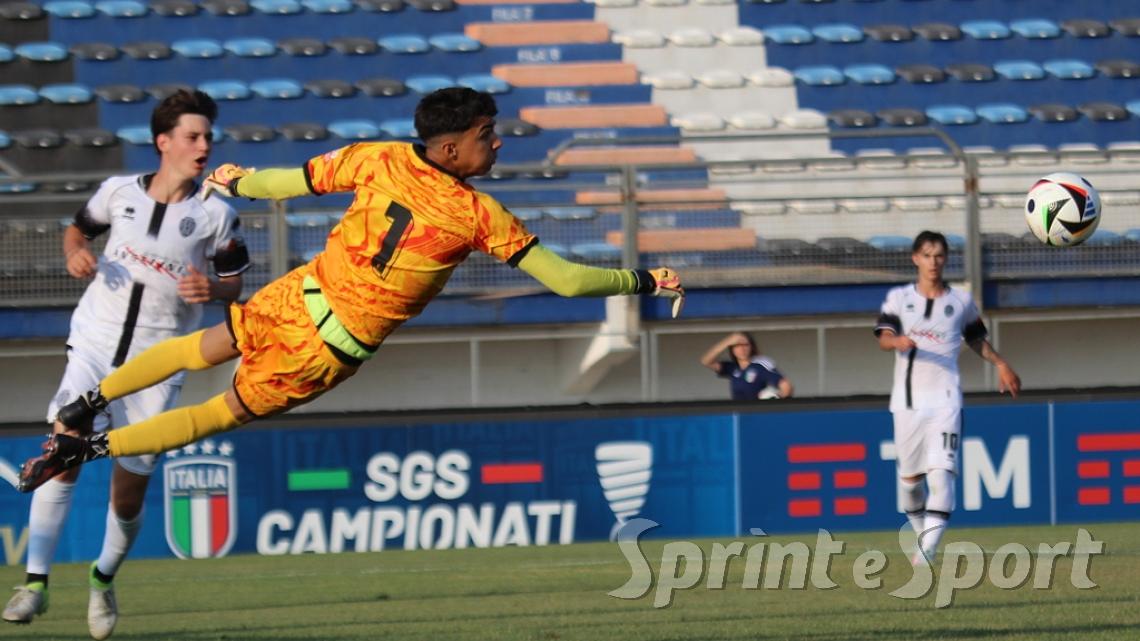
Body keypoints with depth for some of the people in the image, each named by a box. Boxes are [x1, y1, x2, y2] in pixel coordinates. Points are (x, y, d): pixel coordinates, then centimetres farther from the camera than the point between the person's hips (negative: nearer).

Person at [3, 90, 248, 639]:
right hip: (95, 345, 0)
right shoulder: (119, 191, 1)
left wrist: (214, 290, -16)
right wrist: (76, 252, -5)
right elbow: (78, 227, 18)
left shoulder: (215, 214, -3)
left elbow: (233, 279, 7)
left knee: (129, 490, 1)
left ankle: (104, 578, 28)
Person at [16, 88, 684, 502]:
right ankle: (94, 447, 9)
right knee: (227, 412, 13)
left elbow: (293, 182, 7)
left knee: (205, 347, 30)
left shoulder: (379, 159, -8)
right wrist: (643, 281, -3)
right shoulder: (482, 216, -16)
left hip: (302, 297, 2)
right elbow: (567, 280, -16)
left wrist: (236, 182, 26)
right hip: (339, 347, -2)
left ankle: (90, 400, 31)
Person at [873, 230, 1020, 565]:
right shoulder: (898, 298, 6)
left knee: (941, 472, -17)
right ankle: (923, 535, 32)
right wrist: (899, 341, -30)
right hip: (907, 399, 1)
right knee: (909, 477, 7)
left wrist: (1000, 364, 15)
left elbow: (977, 339, 25)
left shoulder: (961, 301, 9)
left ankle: (928, 550, -22)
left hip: (945, 399, -1)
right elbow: (883, 338, -8)